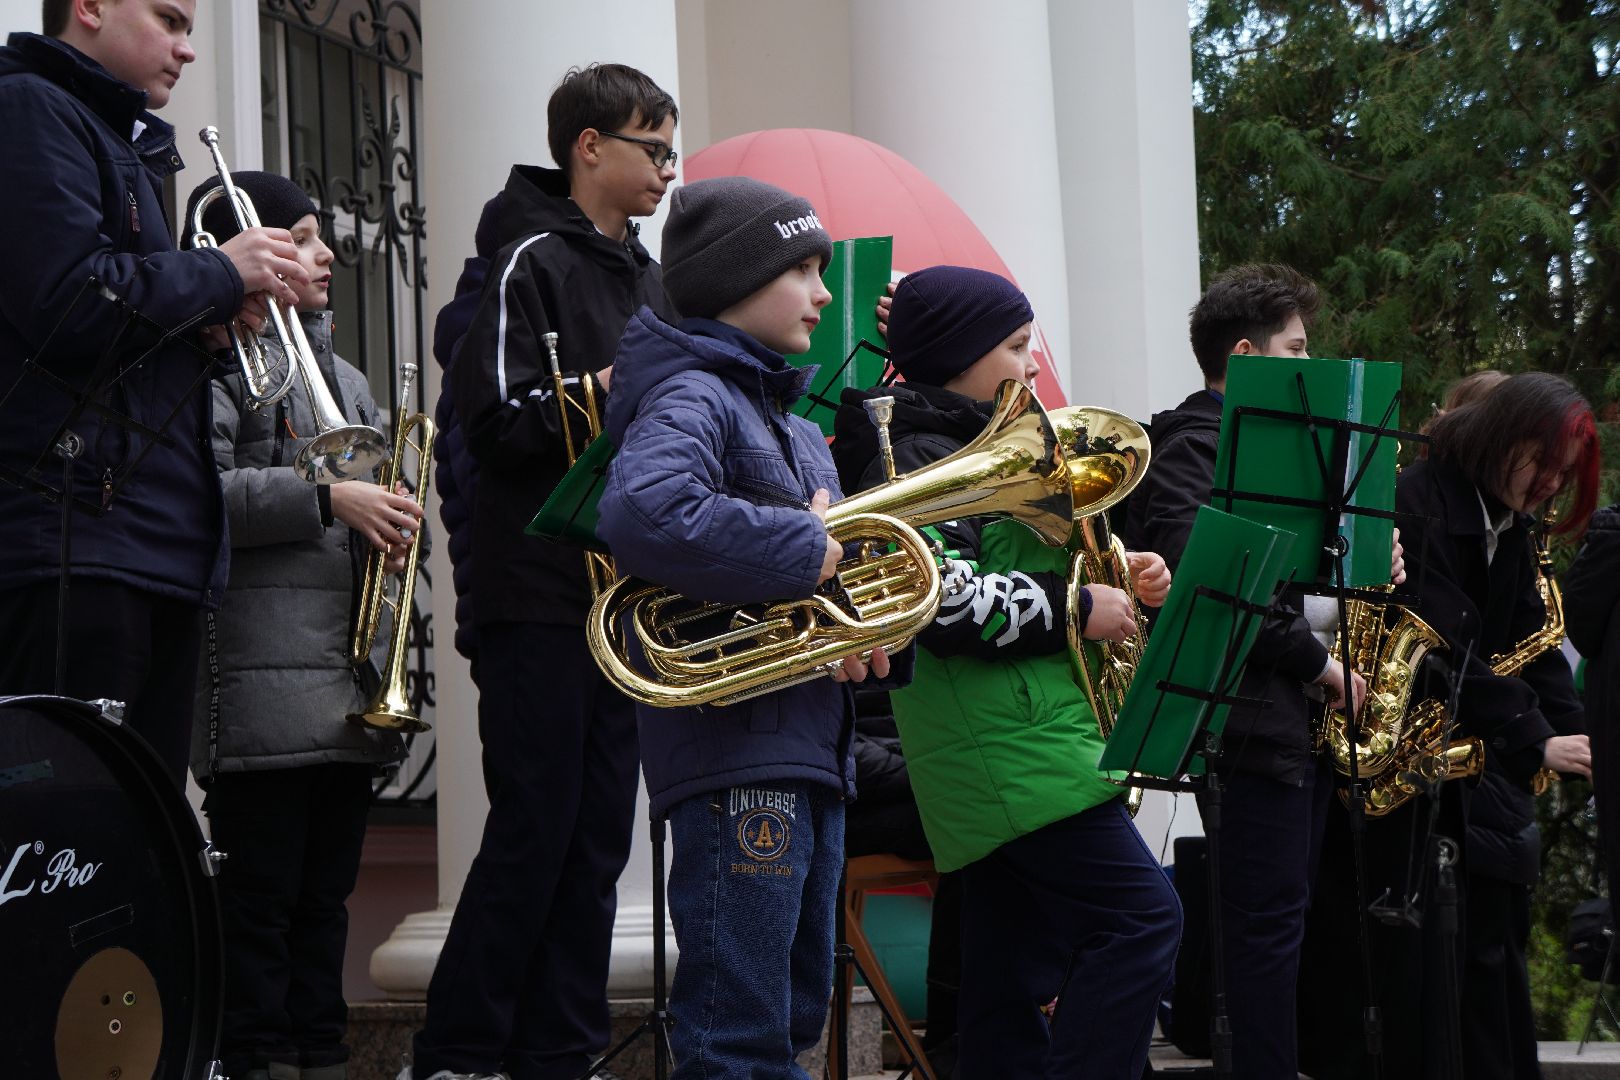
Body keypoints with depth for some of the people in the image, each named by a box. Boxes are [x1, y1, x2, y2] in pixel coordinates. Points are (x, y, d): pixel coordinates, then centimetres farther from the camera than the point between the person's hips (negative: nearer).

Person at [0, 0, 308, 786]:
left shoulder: (126, 143, 26)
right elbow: (70, 302, -18)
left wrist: (225, 309, 9)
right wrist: (223, 274, -4)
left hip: (158, 556, 10)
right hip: (76, 544, -10)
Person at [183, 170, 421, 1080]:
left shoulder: (344, 378, 23)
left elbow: (385, 481, 30)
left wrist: (395, 523, 7)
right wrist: (328, 498, -20)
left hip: (352, 686, 8)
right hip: (263, 684, -8)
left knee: (328, 887, 12)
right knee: (262, 888, -5)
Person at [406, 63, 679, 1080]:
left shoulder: (646, 278, 18)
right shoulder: (534, 260, -7)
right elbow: (498, 422, -16)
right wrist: (609, 392, -18)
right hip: (544, 597, -8)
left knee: (597, 840, 8)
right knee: (533, 833, -6)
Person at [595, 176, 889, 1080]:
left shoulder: (793, 424, 21)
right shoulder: (694, 400, -10)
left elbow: (841, 550, 23)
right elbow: (643, 514, -31)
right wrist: (806, 554, -21)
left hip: (813, 757, 10)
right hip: (735, 756, -10)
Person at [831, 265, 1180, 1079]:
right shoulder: (919, 457, -10)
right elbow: (943, 597, -23)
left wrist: (1116, 579, 12)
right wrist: (1075, 608, -16)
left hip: (1007, 753, 10)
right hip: (1008, 746, -10)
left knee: (1012, 972, 8)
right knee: (1141, 916, -16)